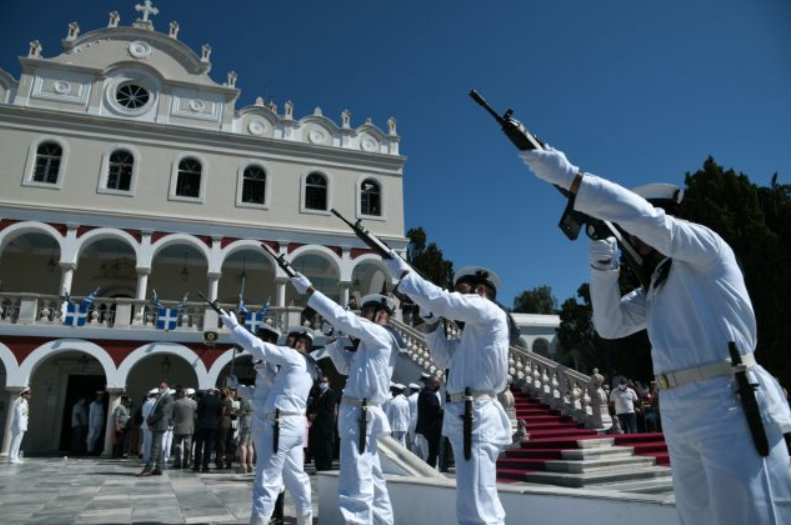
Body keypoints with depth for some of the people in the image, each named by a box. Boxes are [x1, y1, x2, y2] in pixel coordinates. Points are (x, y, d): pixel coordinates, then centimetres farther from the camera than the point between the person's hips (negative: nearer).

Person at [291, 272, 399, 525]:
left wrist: (309, 290, -14)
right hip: (362, 414, 10)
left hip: (360, 415, -10)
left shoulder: (381, 336, -10)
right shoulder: (373, 344, 18)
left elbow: (344, 318, -18)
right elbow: (346, 367, 22)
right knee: (372, 481, 19)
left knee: (355, 487, -9)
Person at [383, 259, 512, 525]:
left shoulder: (489, 311, -4)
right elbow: (444, 358, 24)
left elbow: (440, 299, -15)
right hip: (466, 416, 10)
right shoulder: (475, 330, 23)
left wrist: (402, 271, -7)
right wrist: (430, 319, 15)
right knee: (480, 503, 17)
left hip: (477, 417, -10)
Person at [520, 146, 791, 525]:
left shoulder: (706, 245, 0)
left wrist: (569, 176, -21)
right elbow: (610, 325, 12)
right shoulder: (654, 289, 22)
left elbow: (645, 217, -18)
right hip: (679, 415, 8)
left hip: (728, 406, -8)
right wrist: (603, 267, -1)